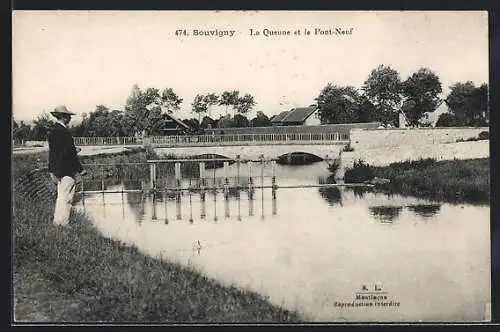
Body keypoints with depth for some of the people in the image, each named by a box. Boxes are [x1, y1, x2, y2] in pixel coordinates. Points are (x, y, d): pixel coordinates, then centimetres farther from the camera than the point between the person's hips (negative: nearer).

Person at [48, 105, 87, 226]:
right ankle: (63, 223, 4)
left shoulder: (53, 131, 9)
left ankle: (57, 221, 26)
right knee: (66, 198, -1)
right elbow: (69, 153, -19)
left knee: (61, 196, 19)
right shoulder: (64, 132, -18)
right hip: (67, 170, -9)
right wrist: (80, 169, -13)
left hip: (57, 169, 9)